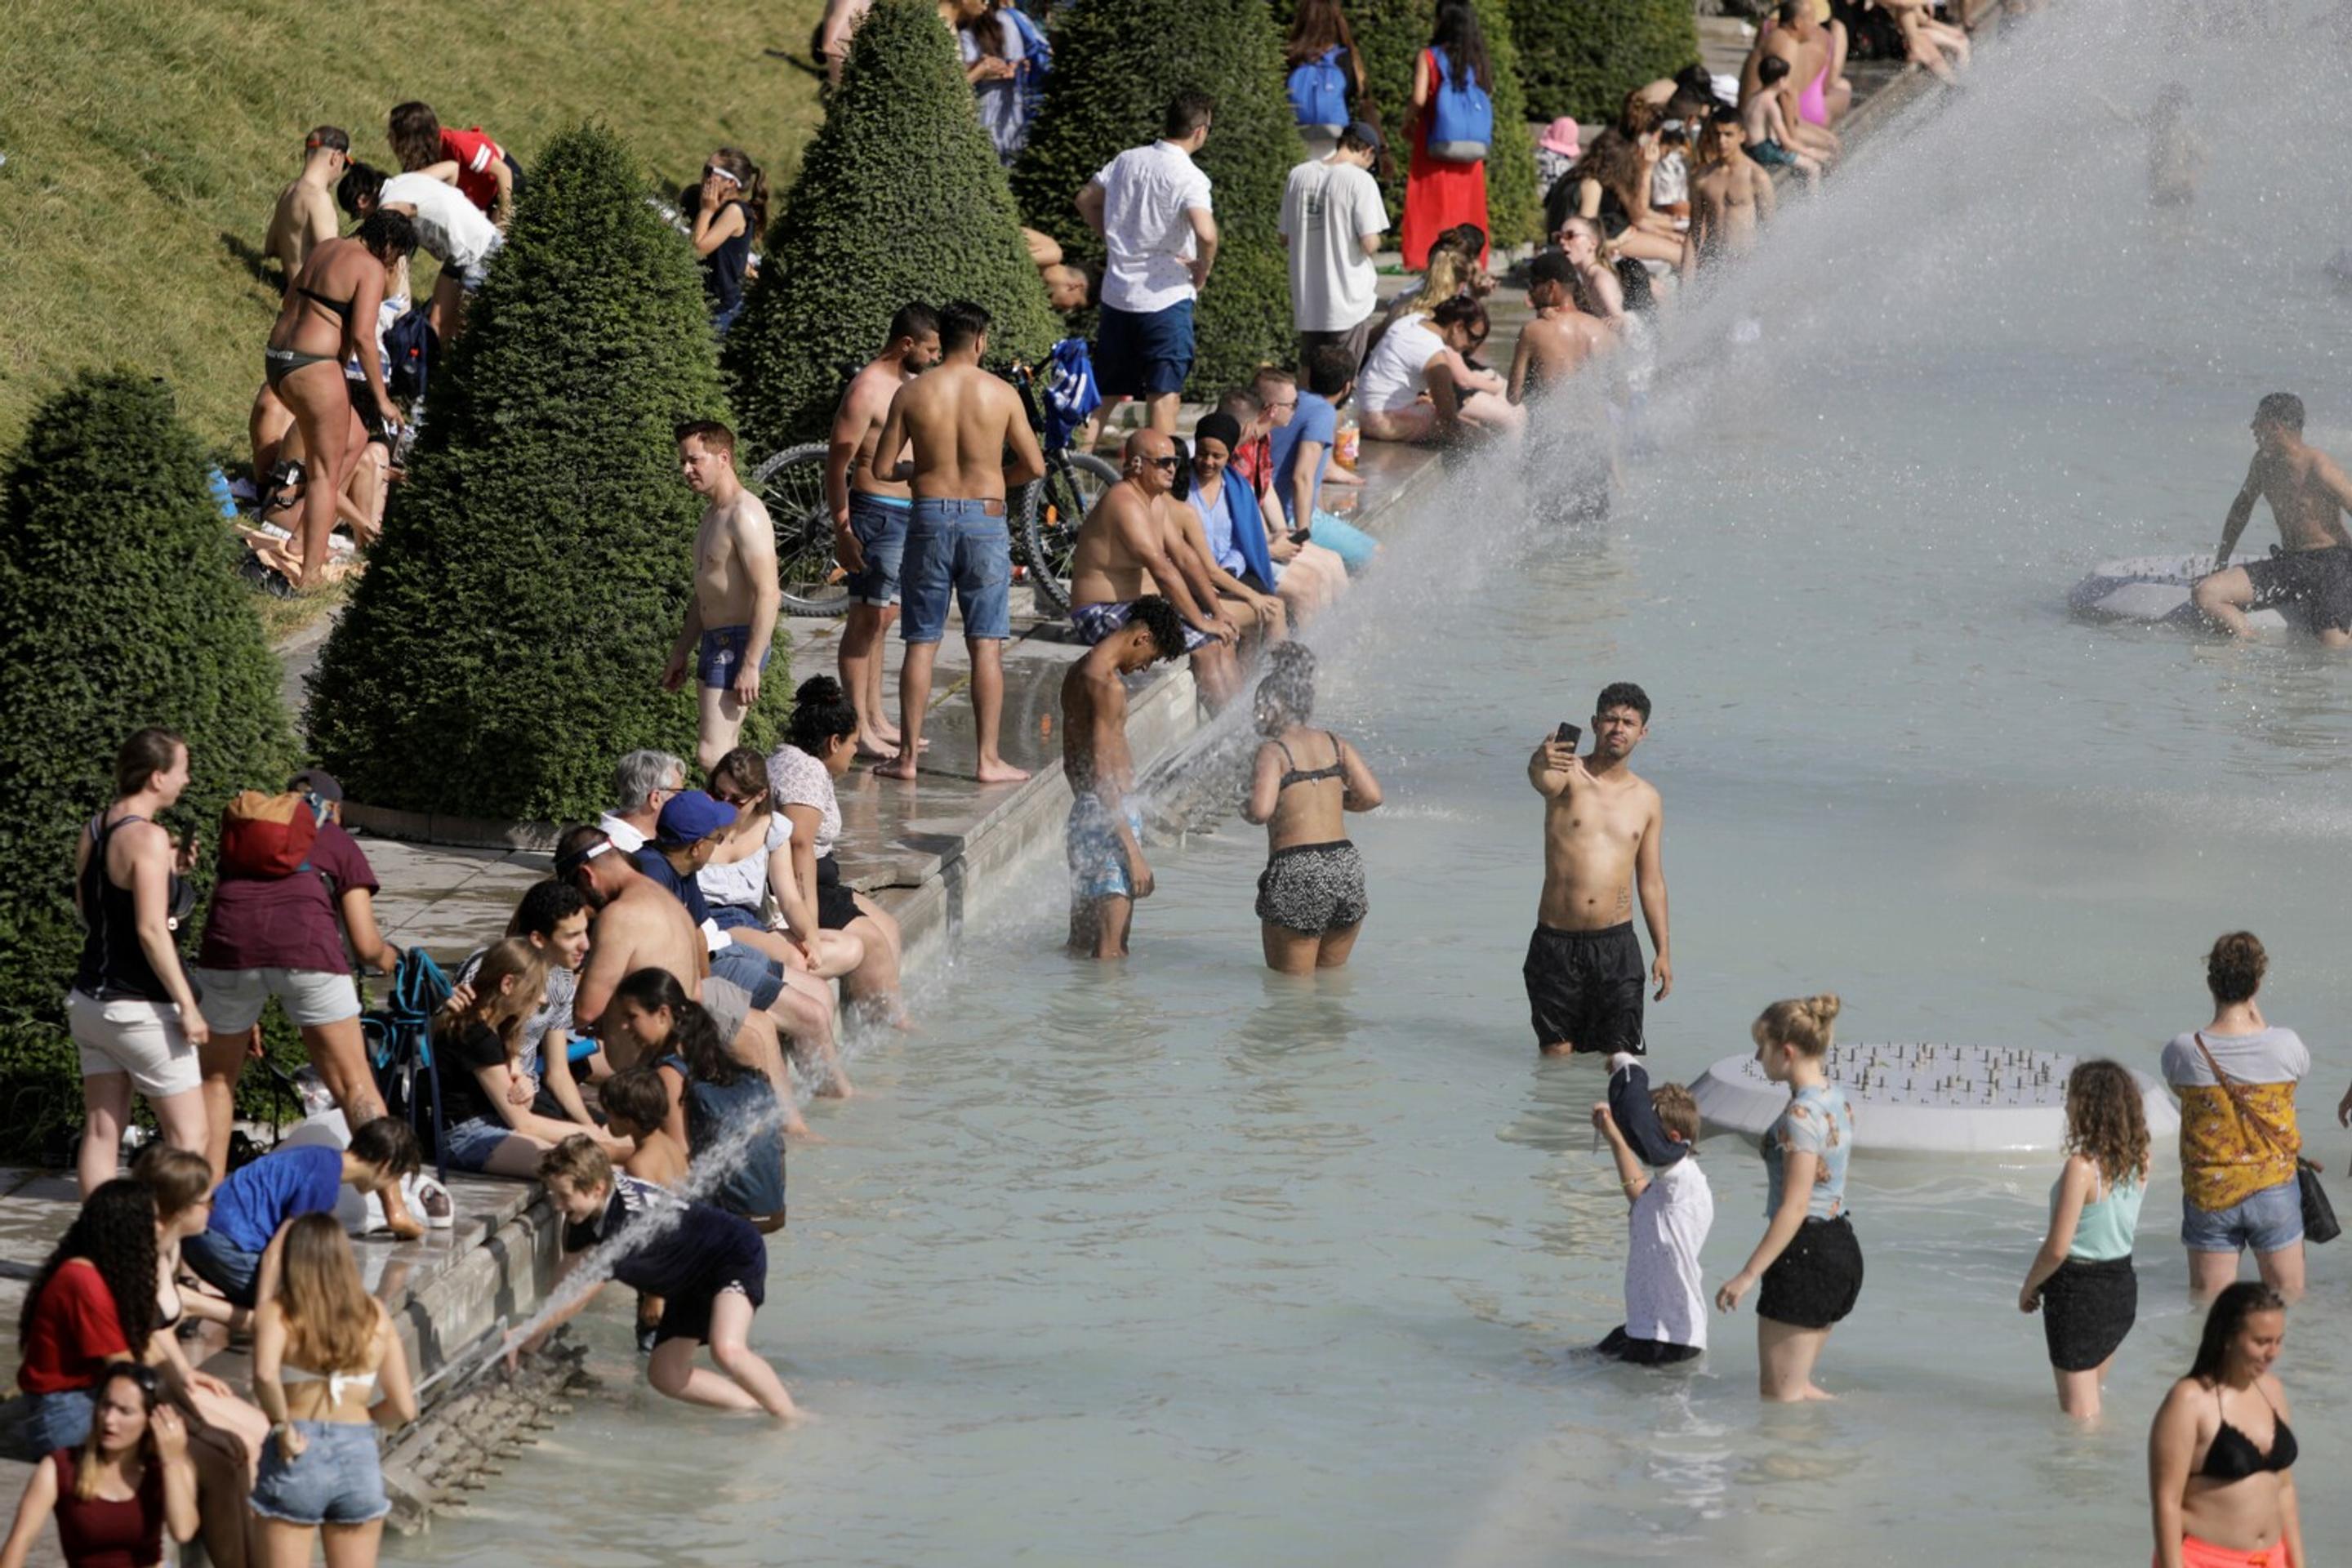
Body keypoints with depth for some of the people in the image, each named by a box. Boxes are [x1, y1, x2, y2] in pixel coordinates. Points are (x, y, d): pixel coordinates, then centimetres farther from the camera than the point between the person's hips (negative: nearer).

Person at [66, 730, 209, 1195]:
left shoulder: (93, 830, 7)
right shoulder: (147, 838, -17)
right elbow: (151, 931, -22)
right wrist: (188, 1005, -18)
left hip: (90, 1000, 8)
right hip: (139, 1009, -8)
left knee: (102, 1130, 8)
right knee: (189, 1133, -1)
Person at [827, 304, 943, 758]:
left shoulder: (912, 383, 14)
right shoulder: (866, 390, -15)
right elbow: (837, 464, -17)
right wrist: (842, 531, -20)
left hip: (909, 514, 9)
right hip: (876, 512, -9)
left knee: (880, 619, 14)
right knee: (867, 619, -7)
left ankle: (877, 719, 19)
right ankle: (858, 728, -6)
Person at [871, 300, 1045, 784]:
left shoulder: (911, 394, -1)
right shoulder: (1001, 394, -3)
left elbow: (882, 467, 0)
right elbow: (1034, 466, 2)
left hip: (929, 520, 1)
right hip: (985, 519, -1)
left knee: (921, 644, 7)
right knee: (986, 646, 2)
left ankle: (908, 755, 7)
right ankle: (989, 758, 1)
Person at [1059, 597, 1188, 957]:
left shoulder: (1079, 673, 14)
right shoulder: (1108, 684, -17)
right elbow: (1104, 773, -21)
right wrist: (1134, 851, -21)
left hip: (1083, 810, 10)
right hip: (1110, 817, -10)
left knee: (1081, 947, 15)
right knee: (1111, 954, -10)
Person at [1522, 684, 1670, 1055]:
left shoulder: (1646, 799, 9)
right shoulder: (1568, 775, -2)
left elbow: (1651, 881, 14)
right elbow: (1545, 783, -29)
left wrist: (1663, 952, 7)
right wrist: (1540, 765, -55)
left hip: (1615, 944, 2)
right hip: (1556, 942, -2)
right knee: (1556, 1054, 2)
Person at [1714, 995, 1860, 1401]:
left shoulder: (1801, 1116, -20)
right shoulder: (1836, 1100, 10)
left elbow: (1794, 1208, -22)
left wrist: (1748, 1275, -20)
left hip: (1804, 1254, -10)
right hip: (1842, 1249, 10)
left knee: (1779, 1397, -1)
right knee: (1795, 1386, 19)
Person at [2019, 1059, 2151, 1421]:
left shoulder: (2082, 1167, -22)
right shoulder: (2138, 1162, -2)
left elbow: (2058, 1248, -19)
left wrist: (2029, 1287, -5)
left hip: (2079, 1290, -7)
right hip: (2123, 1285, 7)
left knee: (2079, 1411, 2)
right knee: (2093, 1397, 24)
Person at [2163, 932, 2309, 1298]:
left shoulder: (2183, 1051, -15)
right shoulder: (2285, 1045, -15)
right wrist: (2259, 1020, 11)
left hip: (2208, 1195, 0)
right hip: (2274, 1192, 0)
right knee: (2289, 1306, 15)